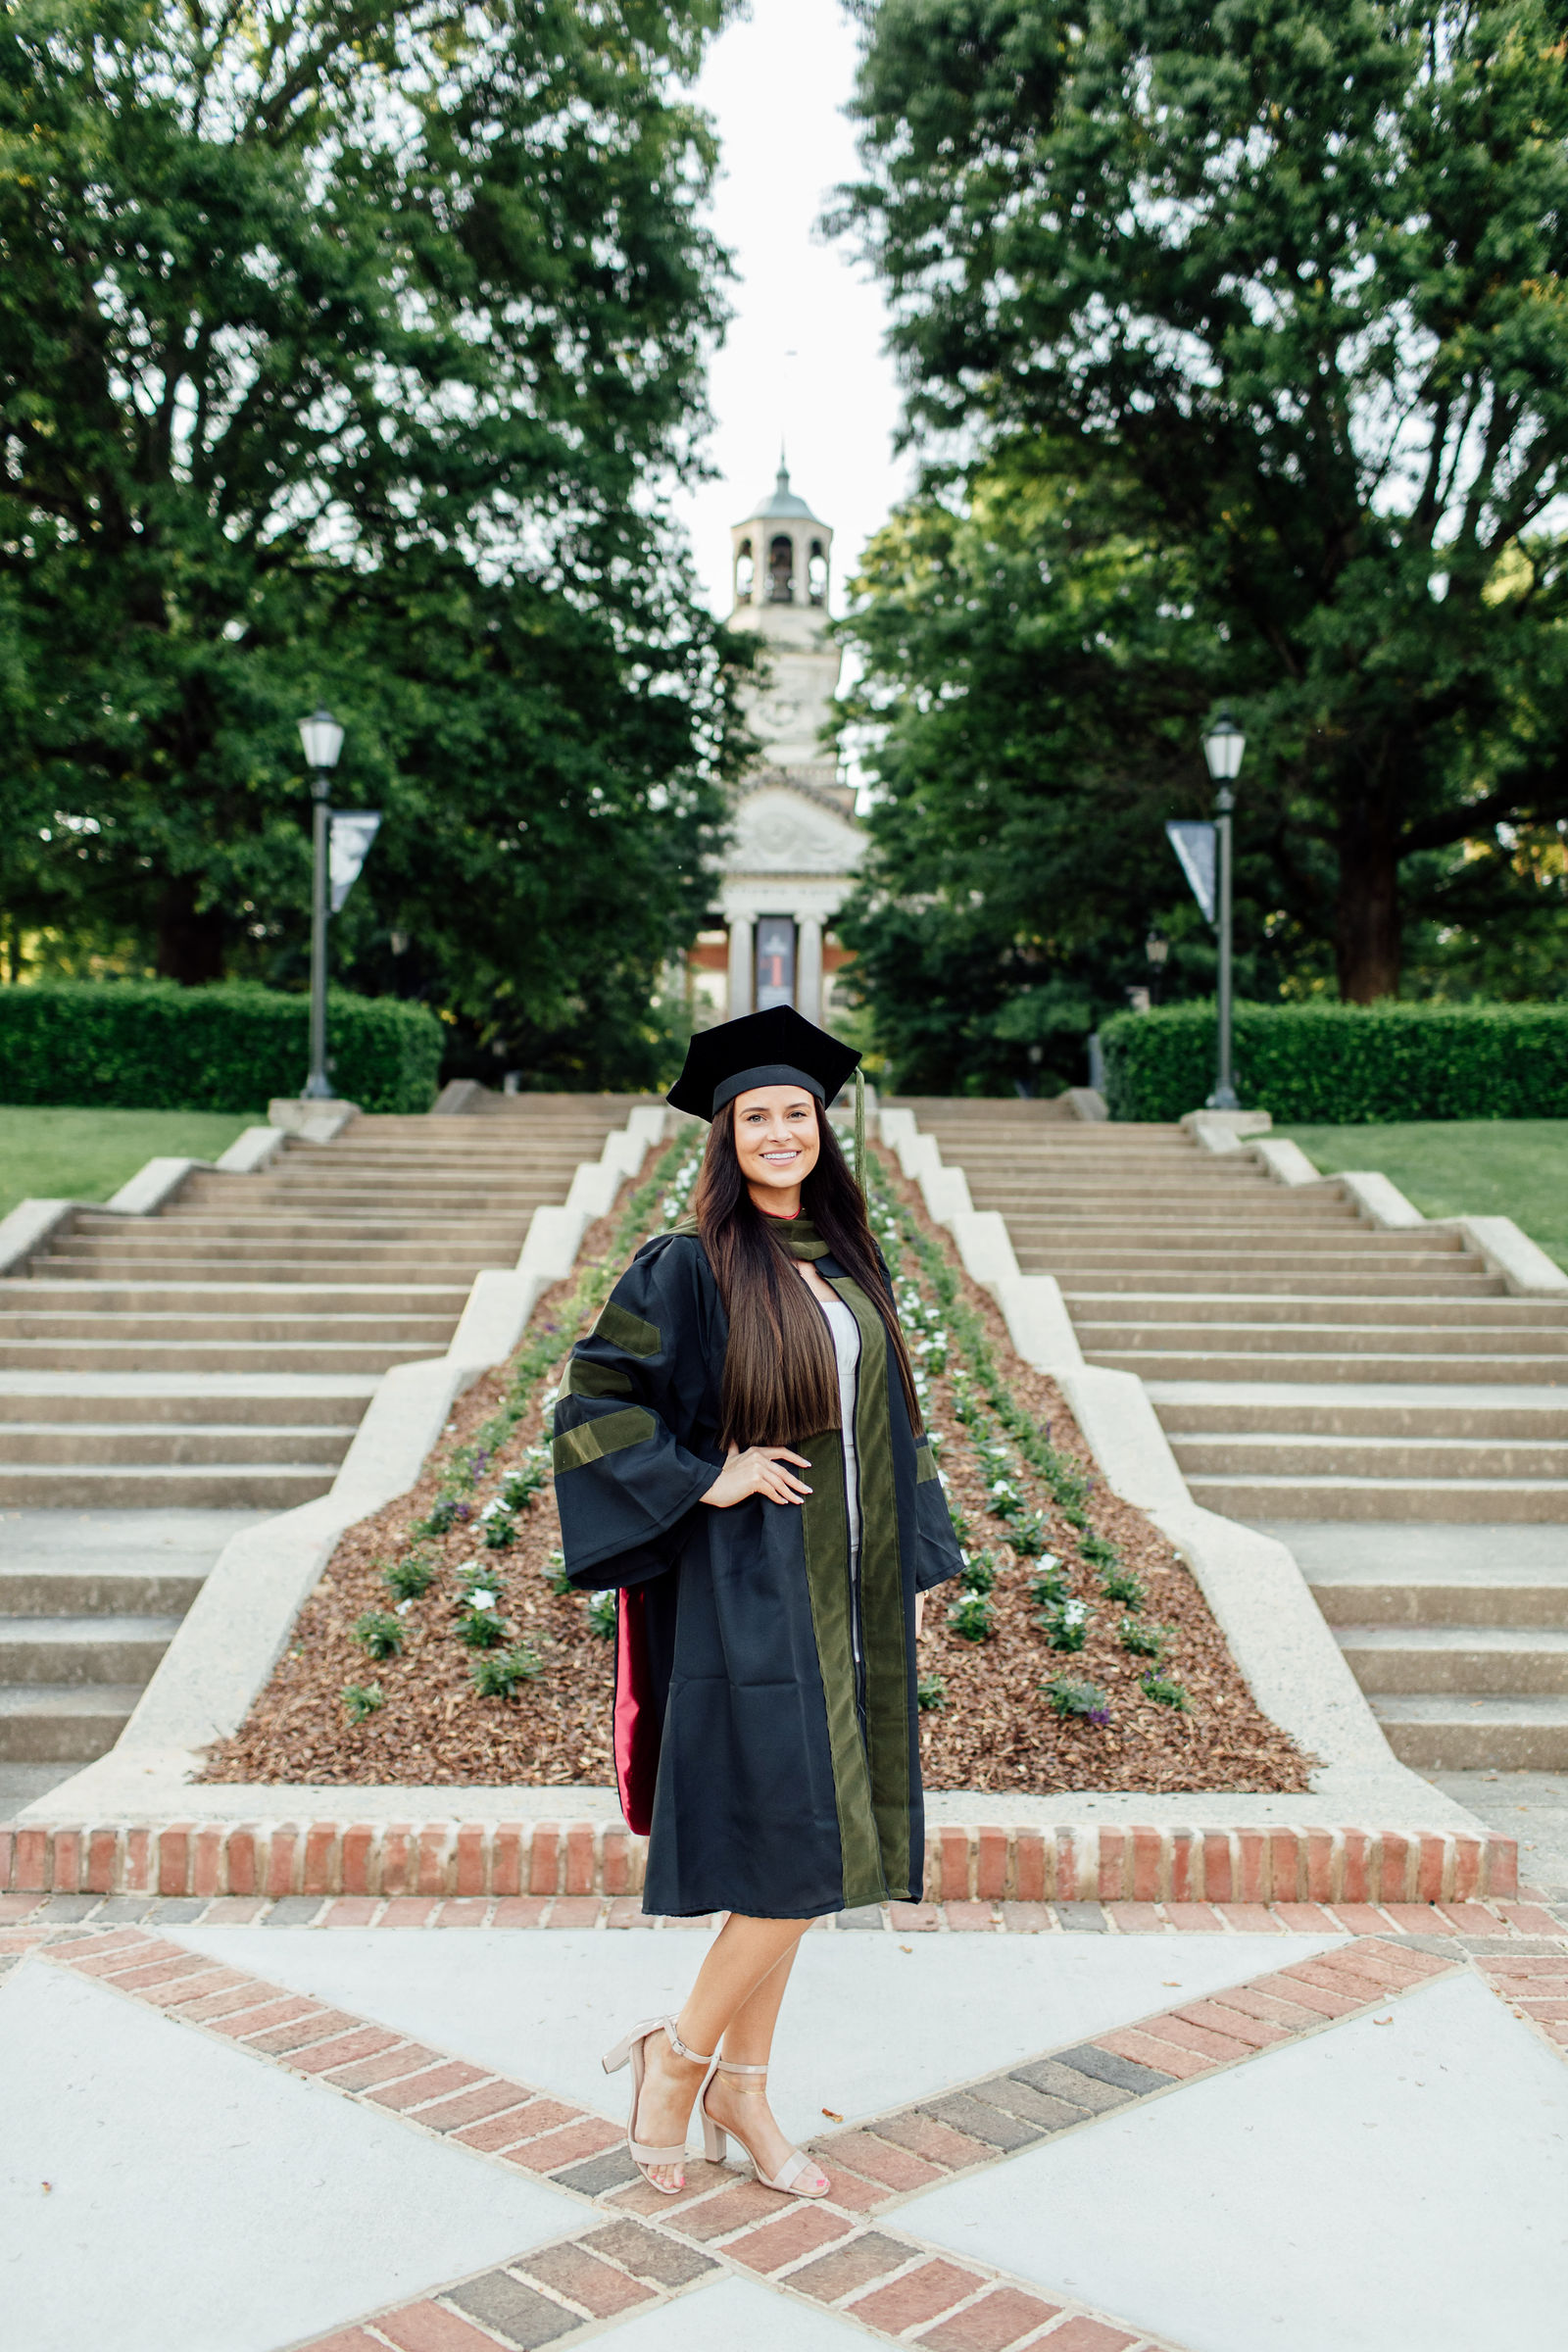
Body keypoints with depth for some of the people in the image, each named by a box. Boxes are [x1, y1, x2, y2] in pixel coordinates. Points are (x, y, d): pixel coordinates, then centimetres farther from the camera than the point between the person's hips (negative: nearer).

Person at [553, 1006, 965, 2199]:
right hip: (749, 1592, -6)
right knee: (794, 1850, -7)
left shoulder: (853, 1268, 10)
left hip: (844, 1592, 6)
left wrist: (916, 1565, 11)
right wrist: (706, 1482, -15)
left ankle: (742, 2090, 27)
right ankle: (679, 2057, 17)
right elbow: (592, 1405, -9)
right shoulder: (688, 1268, -8)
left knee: (802, 1853, 12)